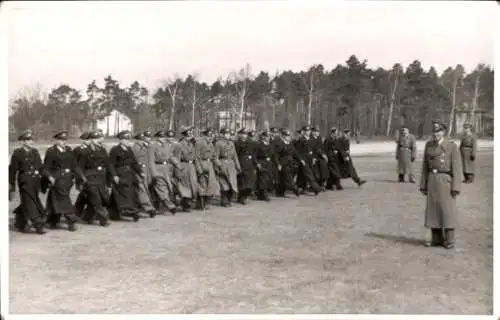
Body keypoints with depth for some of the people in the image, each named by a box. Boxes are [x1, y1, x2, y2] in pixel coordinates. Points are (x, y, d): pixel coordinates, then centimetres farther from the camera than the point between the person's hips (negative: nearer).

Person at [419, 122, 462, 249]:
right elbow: (425, 166, 10)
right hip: (432, 180, 5)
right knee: (433, 209, 4)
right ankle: (437, 239, 12)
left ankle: (449, 241, 4)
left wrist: (456, 187, -15)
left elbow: (456, 168, -9)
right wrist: (423, 185, 7)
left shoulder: (452, 146, -7)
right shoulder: (429, 145, 7)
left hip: (446, 181, -4)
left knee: (448, 210, -4)